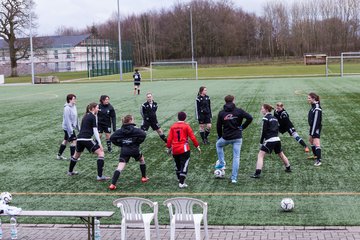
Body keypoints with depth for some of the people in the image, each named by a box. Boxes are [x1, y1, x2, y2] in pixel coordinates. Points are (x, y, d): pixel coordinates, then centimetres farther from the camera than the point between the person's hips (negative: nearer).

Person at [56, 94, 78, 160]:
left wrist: (78, 126, 16)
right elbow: (67, 120, -23)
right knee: (73, 141, -4)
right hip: (68, 127, -9)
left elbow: (75, 117, 14)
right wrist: (71, 130, -23)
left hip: (71, 127, 9)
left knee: (65, 140, 16)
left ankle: (59, 155, 27)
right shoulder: (67, 108, -22)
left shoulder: (73, 106, 5)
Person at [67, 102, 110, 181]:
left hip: (79, 138, 9)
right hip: (87, 139, -9)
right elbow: (95, 131, -9)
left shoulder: (86, 116, 21)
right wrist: (100, 143, -8)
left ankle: (70, 171, 50)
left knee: (76, 155, 30)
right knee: (101, 153, -5)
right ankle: (100, 176, -12)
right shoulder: (93, 117, -4)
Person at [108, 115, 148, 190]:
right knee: (142, 160, 29)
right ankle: (144, 177, 38)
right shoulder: (135, 130, -4)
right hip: (134, 150, -1)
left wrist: (120, 144, 6)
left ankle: (112, 184, -19)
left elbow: (112, 138, -1)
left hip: (124, 151, 2)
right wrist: (138, 142, -4)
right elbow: (143, 134, -20)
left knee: (120, 167, -5)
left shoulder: (120, 130, 5)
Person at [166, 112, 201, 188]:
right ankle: (181, 183, -9)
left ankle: (180, 179, 36)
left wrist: (169, 148, 17)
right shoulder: (186, 126, -4)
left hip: (175, 150, 4)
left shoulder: (173, 126, 6)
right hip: (184, 149, -4)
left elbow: (169, 139, 5)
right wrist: (197, 146, 4)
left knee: (177, 165, 21)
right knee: (184, 165, -2)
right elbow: (192, 137, -6)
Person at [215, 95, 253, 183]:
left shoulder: (221, 113, -2)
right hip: (237, 138, 0)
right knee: (236, 157, 6)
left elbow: (218, 126, 3)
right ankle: (234, 178, 4)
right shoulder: (238, 111, -5)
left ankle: (221, 164, 29)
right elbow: (250, 118, -14)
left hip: (226, 138, 0)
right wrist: (243, 127, -2)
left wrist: (219, 136, 18)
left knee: (218, 145, 33)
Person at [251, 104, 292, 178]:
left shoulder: (266, 118, -7)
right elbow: (277, 129, 17)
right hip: (277, 139, 8)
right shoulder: (274, 118, 15)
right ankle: (288, 168, 41)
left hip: (269, 141, -8)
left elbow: (264, 131, -9)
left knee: (260, 155, -9)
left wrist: (261, 142, -3)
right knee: (281, 155, 26)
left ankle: (257, 173, -19)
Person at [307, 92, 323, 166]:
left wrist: (312, 132, -23)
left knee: (316, 144, -13)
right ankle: (315, 155, 40)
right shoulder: (313, 106, 7)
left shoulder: (317, 109, -23)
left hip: (316, 127, -11)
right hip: (312, 126, 11)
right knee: (310, 140, 25)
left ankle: (319, 160, -13)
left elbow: (315, 121, -24)